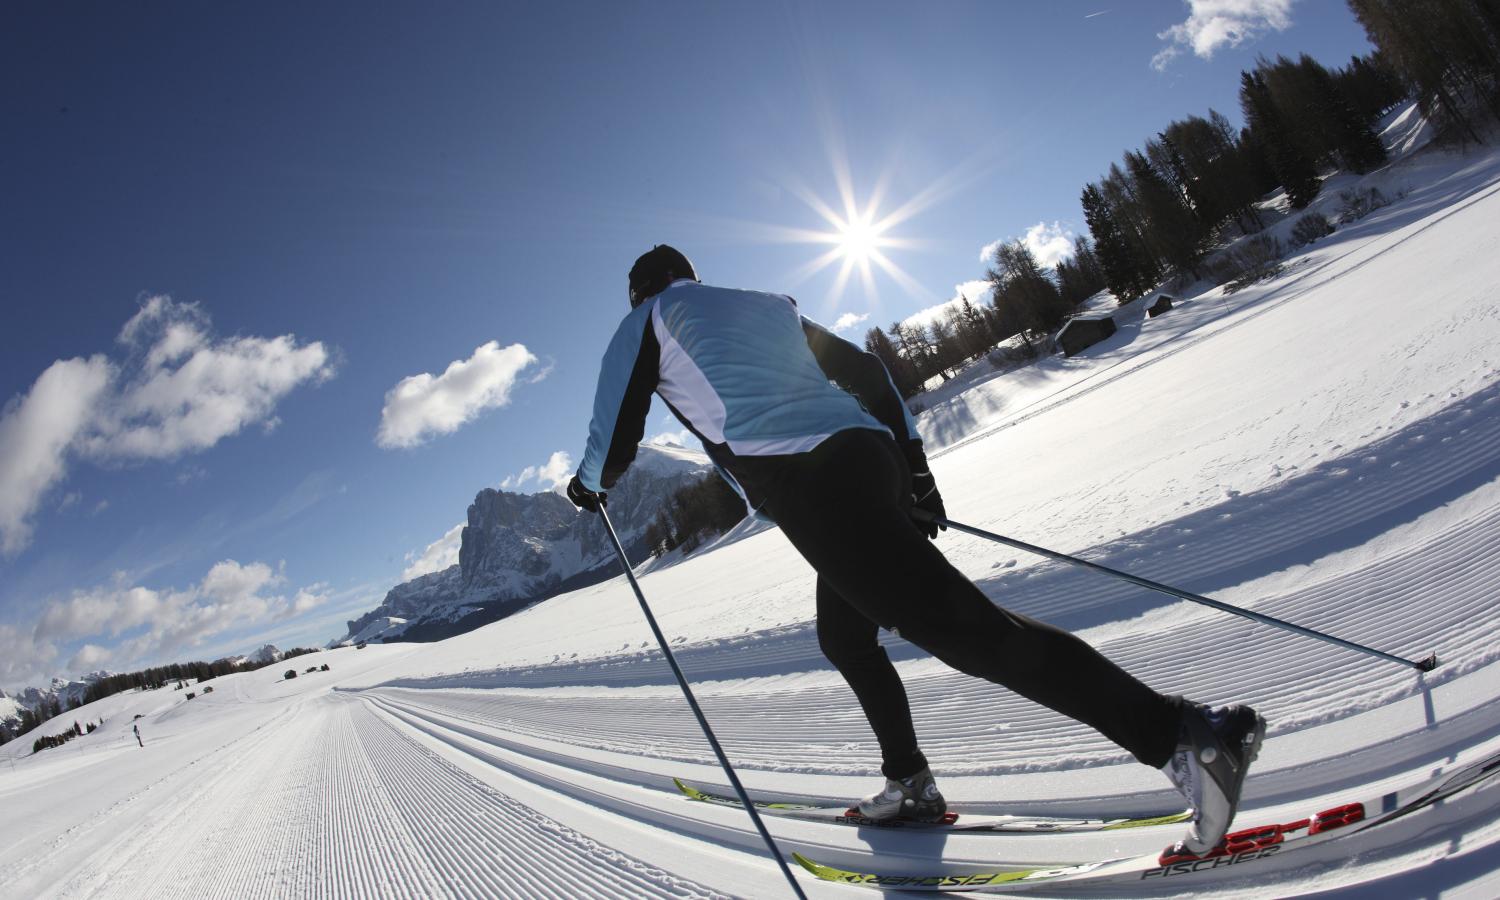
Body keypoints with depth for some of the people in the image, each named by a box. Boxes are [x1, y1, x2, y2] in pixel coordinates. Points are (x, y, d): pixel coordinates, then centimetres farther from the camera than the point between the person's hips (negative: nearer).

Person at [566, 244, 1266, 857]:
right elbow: (866, 371, 25)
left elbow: (616, 439, 13)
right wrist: (913, 464, 25)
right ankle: (910, 784, 27)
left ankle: (1187, 734, -18)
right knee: (844, 637, 24)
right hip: (870, 452, 8)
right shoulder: (764, 302, 32)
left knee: (961, 625, -13)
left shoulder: (647, 321, 17)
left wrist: (590, 487, 35)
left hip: (800, 482, -8)